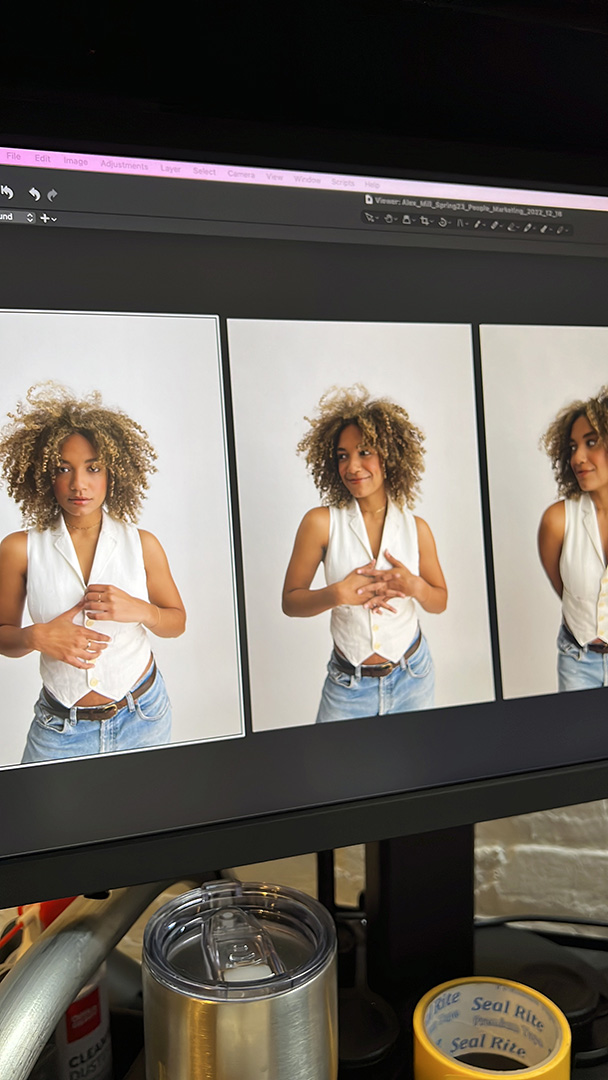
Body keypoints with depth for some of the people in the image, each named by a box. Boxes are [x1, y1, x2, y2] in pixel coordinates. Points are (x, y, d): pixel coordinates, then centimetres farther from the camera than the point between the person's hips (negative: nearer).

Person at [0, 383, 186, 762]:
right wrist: (37, 637, -20)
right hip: (60, 727, -1)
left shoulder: (143, 545, -5)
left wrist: (141, 611, -16)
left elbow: (177, 621, 5)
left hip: (142, 717, 1)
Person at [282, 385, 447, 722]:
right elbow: (290, 601, -7)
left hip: (412, 678, 2)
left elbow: (440, 600, 7)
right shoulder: (322, 523, -11)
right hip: (348, 685, -2)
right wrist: (339, 594, -25)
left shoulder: (416, 528, -4)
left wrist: (415, 587, -15)